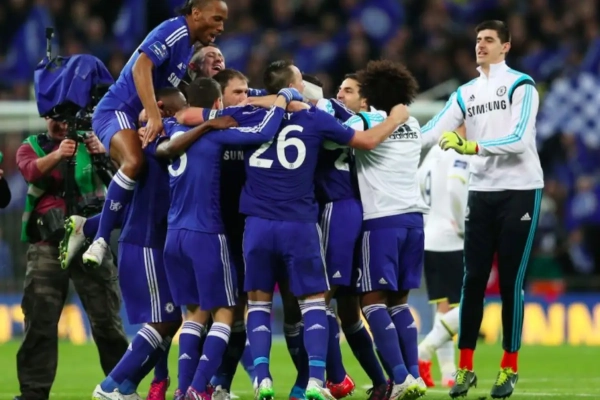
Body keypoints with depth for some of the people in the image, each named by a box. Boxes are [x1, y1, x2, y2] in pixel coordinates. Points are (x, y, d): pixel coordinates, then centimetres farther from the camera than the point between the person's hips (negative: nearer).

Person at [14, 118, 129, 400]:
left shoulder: (88, 142, 7)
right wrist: (57, 156, -36)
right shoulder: (31, 147, 8)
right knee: (39, 320, -1)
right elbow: (31, 170, -15)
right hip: (47, 246, 0)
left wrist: (103, 153, -32)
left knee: (106, 318, 2)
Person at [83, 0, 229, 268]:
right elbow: (141, 67, -27)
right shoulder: (174, 31, -12)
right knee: (134, 162, -35)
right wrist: (154, 117, -33)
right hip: (117, 110, -11)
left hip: (135, 117, 11)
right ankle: (100, 240, -28)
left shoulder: (187, 45, 17)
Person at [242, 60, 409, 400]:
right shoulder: (314, 119, 1)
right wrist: (396, 119, 27)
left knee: (259, 301, 11)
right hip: (300, 225, -1)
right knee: (313, 301, 7)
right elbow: (367, 141, 10)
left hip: (259, 224, 1)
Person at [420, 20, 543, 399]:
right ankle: (466, 367, 4)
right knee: (473, 280, 1)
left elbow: (519, 139, -19)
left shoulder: (521, 86, -6)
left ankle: (510, 367, 4)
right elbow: (433, 132, 3)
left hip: (519, 191, -5)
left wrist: (473, 147, -28)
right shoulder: (465, 93, 11)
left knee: (510, 281, -3)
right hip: (481, 193, 5)